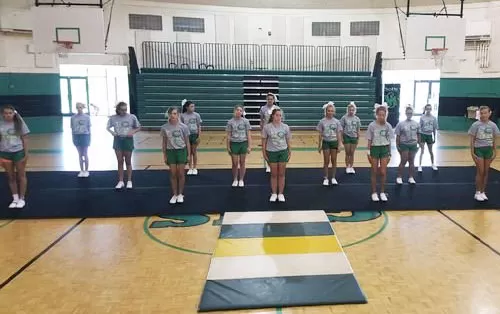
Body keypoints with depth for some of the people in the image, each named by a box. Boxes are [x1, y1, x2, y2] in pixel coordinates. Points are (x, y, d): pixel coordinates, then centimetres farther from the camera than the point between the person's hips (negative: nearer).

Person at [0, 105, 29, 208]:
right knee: (11, 177, 11)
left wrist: (26, 154, -4)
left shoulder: (19, 123, -5)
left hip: (18, 152, -2)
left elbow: (24, 139, -1)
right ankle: (15, 199, 22)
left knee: (21, 176, 8)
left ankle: (22, 199, 20)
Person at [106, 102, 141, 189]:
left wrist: (133, 132, -16)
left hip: (128, 140, -1)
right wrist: (112, 132, -11)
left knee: (128, 161, 6)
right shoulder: (113, 118, -2)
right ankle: (121, 181, 17)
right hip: (118, 140, 2)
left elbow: (138, 128, 3)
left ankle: (129, 181, 17)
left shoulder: (132, 117, -6)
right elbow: (108, 127, 10)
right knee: (120, 161, 7)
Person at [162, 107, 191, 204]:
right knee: (173, 174, 5)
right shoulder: (164, 127, -3)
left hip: (181, 151, -1)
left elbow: (187, 141, -1)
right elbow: (164, 142, 4)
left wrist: (189, 154, -3)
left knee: (181, 174, 4)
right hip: (170, 151, 1)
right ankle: (174, 194, 18)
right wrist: (164, 155, 3)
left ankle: (180, 194, 19)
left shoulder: (183, 127, -7)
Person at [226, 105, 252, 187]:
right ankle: (235, 180, 22)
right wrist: (228, 147, 0)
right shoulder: (230, 122, -1)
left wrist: (249, 146, -5)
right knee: (234, 163, 5)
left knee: (242, 163, 8)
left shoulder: (246, 121, -2)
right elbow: (228, 135, 2)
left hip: (243, 143, 0)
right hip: (234, 143, 0)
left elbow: (248, 134, 0)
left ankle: (241, 180, 22)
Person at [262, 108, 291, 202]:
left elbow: (288, 140, 3)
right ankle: (274, 194, 20)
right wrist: (264, 153, -3)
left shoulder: (285, 127, -3)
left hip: (283, 152, 1)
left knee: (281, 174, 7)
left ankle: (281, 194, 18)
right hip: (271, 152, -1)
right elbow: (264, 141, -1)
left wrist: (290, 152, 3)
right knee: (274, 174, 7)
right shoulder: (267, 127, -7)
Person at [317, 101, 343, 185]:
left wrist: (339, 145, -7)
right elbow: (320, 134, 0)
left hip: (334, 142, 1)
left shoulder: (336, 122, -2)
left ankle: (333, 178, 20)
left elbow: (339, 134, -1)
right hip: (326, 142, -1)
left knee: (334, 160, 8)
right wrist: (319, 146, 1)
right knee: (326, 161, 4)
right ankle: (326, 178, 16)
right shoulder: (322, 121, -3)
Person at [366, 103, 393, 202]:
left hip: (384, 149, 2)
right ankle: (374, 193, 17)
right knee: (374, 172, 7)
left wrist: (389, 154, 5)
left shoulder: (388, 126, -2)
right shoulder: (372, 125, -9)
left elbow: (389, 141, 4)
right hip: (375, 149, -2)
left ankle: (382, 192, 18)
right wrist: (369, 153, -6)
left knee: (383, 172, 2)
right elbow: (369, 140, -4)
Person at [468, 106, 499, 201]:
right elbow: (472, 139, -6)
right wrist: (472, 152, -10)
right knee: (480, 172, -3)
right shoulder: (476, 125, -8)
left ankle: (483, 192, 19)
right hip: (479, 149, -3)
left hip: (488, 150, 3)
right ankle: (477, 193, 9)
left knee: (486, 172, 8)